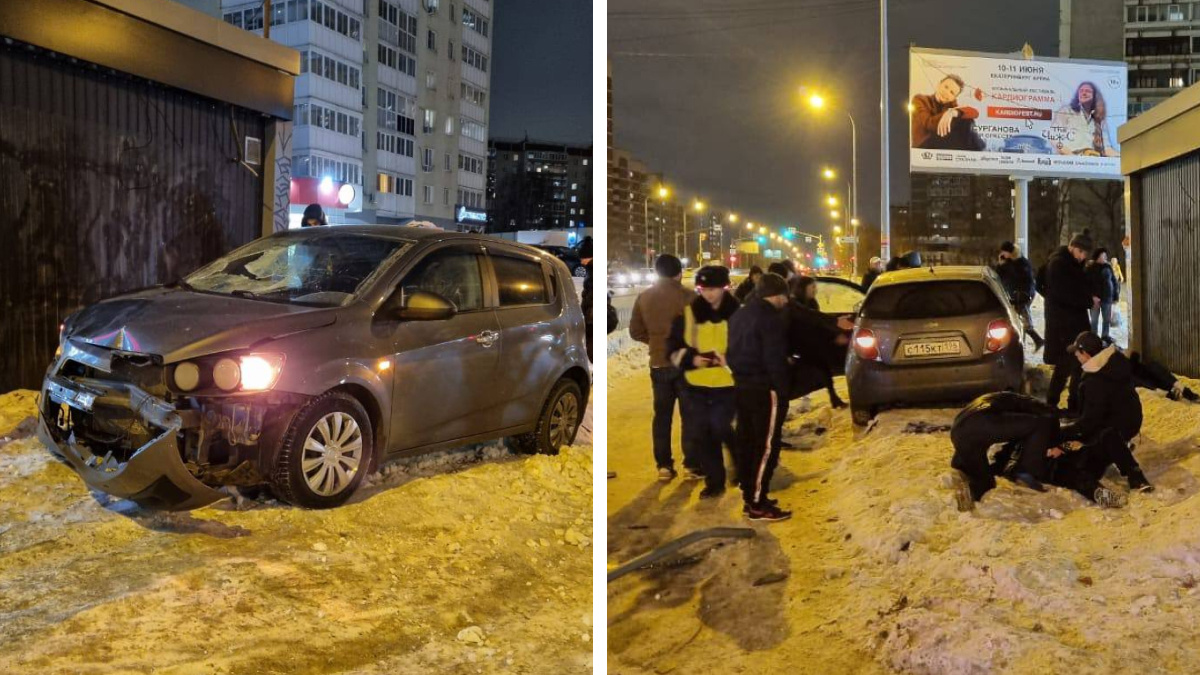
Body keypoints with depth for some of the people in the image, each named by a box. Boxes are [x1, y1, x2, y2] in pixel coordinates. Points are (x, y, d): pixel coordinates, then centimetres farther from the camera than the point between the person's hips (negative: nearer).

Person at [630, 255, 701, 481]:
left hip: (658, 363, 4)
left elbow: (636, 332, 6)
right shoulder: (687, 296, -13)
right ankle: (692, 464, 8)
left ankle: (663, 465, 11)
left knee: (662, 414, 10)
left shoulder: (643, 297, 1)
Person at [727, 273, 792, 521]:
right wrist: (783, 389, -12)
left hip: (742, 385, 10)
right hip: (763, 388, -9)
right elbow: (775, 359, -18)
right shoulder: (770, 318, -16)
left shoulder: (739, 314, 13)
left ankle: (749, 496, 22)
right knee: (766, 447, -4)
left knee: (747, 442, 14)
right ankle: (757, 504, -2)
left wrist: (738, 373, 18)